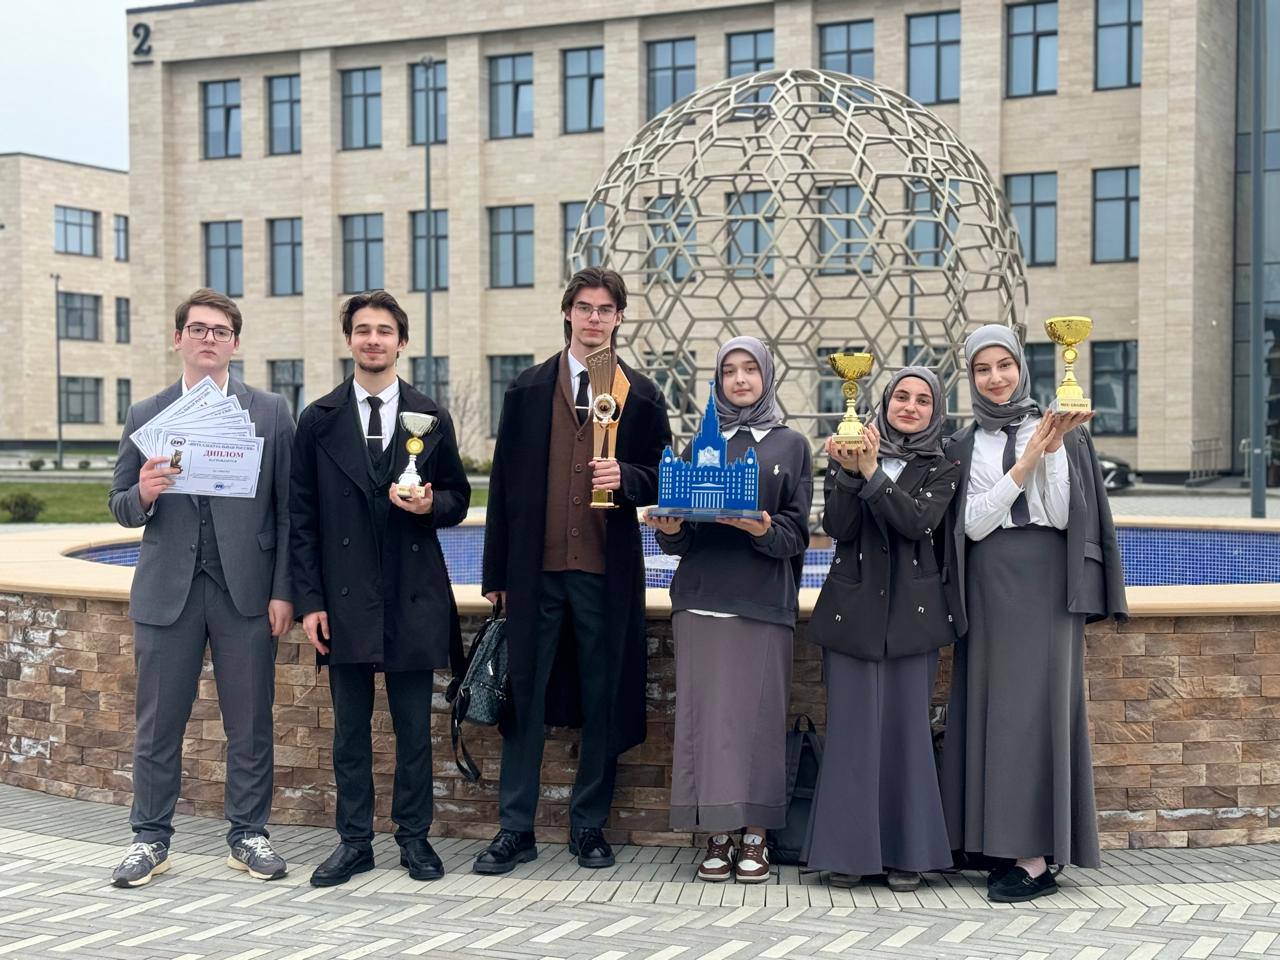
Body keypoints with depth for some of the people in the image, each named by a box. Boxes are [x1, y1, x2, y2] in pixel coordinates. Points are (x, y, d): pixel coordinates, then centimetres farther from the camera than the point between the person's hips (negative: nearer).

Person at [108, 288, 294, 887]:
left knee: (250, 724, 5)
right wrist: (143, 495, -14)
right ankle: (150, 839, 18)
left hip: (246, 590, -1)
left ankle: (248, 835, 18)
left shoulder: (271, 413, 5)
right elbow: (120, 508, 10)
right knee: (157, 725, 6)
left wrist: (283, 591, -4)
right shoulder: (144, 416, 9)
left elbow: (288, 509, 2)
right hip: (166, 590, 1)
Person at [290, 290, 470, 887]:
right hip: (345, 597, 0)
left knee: (414, 726, 6)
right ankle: (354, 842, 16)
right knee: (350, 726, 7)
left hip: (413, 597, 0)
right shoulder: (318, 420, 4)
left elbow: (458, 499, 12)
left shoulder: (431, 418, 6)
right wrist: (309, 600, -4)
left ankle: (414, 837, 18)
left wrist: (431, 505, -13)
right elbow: (302, 518, 3)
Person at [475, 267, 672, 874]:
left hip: (607, 572, 0)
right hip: (536, 570, 0)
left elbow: (661, 481, 9)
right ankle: (515, 830, 10)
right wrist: (496, 574, 5)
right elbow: (504, 484, 8)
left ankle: (589, 827, 18)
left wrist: (625, 477, -15)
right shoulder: (528, 390, 8)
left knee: (603, 703, 6)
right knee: (524, 698, 2)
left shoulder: (642, 396, 7)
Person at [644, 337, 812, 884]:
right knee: (707, 711, -3)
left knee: (758, 711, -3)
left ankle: (755, 834, 4)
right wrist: (670, 529, -10)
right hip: (703, 596, 1)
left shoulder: (791, 446, 11)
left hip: (763, 599, -1)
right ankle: (718, 834, 3)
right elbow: (681, 534, 13)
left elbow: (797, 531, 3)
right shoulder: (701, 442, 15)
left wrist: (765, 530, -17)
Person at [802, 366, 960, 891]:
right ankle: (848, 850, 8)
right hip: (853, 608, 0)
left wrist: (873, 472, -17)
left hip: (911, 612, 0)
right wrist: (849, 473, -16)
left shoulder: (942, 470, 7)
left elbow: (917, 521, -11)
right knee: (851, 727, 0)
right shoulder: (847, 457, 10)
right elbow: (837, 526, -3)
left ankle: (906, 853, 11)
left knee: (907, 727, 1)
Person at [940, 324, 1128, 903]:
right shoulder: (964, 447, 10)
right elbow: (972, 523, -3)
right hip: (990, 587, 3)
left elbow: (1065, 515, -2)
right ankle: (1003, 840, 10)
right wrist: (1025, 462, -11)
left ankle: (1035, 855, -5)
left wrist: (1052, 452, -15)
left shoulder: (1063, 431, 5)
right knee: (993, 705, 3)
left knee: (1036, 704, -6)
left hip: (1045, 581, -3)